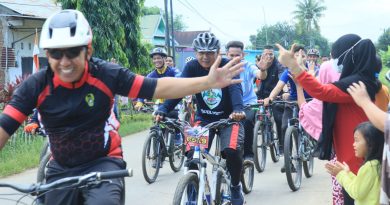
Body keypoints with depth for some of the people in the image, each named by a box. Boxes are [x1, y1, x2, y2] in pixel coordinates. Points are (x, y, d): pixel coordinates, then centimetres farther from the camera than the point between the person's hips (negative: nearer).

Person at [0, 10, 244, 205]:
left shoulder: (106, 74, -16)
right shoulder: (36, 86, -15)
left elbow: (158, 88, -16)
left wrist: (209, 82, -24)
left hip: (103, 162, -3)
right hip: (61, 168, 3)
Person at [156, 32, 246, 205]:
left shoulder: (227, 66, -15)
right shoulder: (191, 67, -10)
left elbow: (235, 88, -31)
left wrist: (238, 109, -52)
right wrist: (163, 110, -38)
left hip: (228, 119, -2)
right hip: (204, 119, 2)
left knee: (232, 151, -26)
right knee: (192, 155, -18)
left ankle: (235, 186, 2)